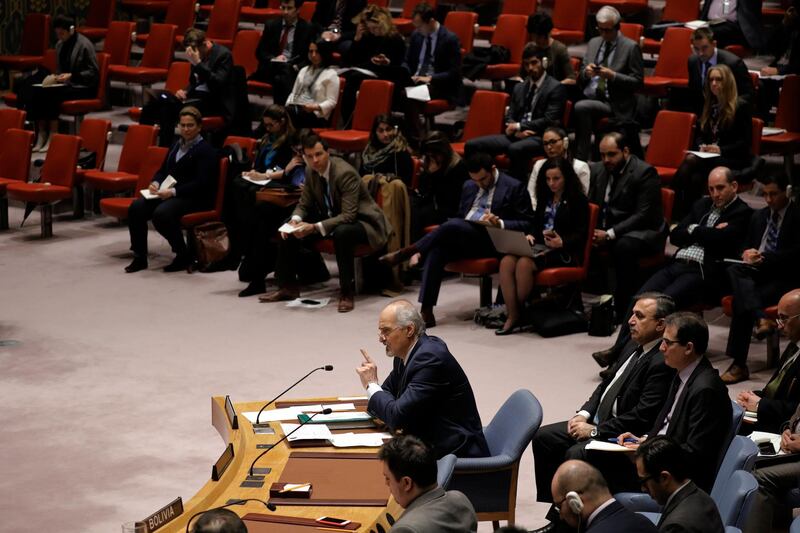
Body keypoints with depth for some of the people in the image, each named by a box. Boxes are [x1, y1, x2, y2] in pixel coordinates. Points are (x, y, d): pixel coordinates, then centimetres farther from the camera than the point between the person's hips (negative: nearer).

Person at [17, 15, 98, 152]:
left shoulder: (84, 45, -9)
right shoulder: (60, 45, 13)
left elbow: (94, 73, -9)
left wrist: (72, 76, -19)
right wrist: (54, 76, 0)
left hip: (82, 87, -7)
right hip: (64, 84, 7)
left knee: (50, 94, -31)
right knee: (33, 91, -19)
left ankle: (52, 137, -24)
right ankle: (41, 134, -19)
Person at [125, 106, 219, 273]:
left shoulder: (206, 151, -5)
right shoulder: (176, 145, 20)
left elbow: (201, 184, -15)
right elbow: (163, 170, 24)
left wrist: (173, 192, -24)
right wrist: (155, 183, 0)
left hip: (195, 198, -8)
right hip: (169, 193, 8)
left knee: (162, 213, -34)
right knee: (136, 207, -16)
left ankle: (184, 255, -15)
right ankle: (139, 257, -8)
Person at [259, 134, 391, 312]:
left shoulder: (345, 173, -26)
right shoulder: (311, 171, -4)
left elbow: (349, 216, -31)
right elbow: (304, 204, 7)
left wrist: (315, 227, -39)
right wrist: (295, 220, -17)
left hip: (360, 220, -8)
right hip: (332, 217, 8)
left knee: (342, 232, -41)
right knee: (288, 231, -4)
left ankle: (346, 292, -29)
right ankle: (288, 287, 9)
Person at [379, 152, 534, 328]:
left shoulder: (514, 188, 2)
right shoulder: (469, 187, 21)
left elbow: (527, 224, -2)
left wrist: (500, 224, -18)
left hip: (490, 241, -5)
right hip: (462, 238, 5)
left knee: (453, 225, -31)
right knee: (436, 249, -28)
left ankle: (405, 253, -19)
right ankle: (426, 310, -32)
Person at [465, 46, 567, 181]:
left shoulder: (556, 88, -1)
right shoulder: (519, 88, 20)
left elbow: (549, 121, -10)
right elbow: (509, 118, 16)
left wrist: (519, 127, -9)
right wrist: (516, 131, -7)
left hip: (540, 138, -7)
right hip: (515, 135, 7)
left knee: (515, 149, -41)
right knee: (472, 145, -11)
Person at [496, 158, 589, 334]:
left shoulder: (578, 200, 2)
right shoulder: (545, 199, 22)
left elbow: (581, 233, -5)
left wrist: (562, 242, -22)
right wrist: (530, 236, 1)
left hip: (564, 252, -6)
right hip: (540, 247, 6)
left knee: (524, 263, -32)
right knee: (506, 261, -24)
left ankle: (520, 312, -16)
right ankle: (512, 316, -25)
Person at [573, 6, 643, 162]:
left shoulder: (631, 47, -1)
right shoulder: (593, 43, 17)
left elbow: (637, 82, -5)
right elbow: (581, 79, 19)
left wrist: (613, 76, -17)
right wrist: (586, 73, -5)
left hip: (614, 106, -5)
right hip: (589, 99, 5)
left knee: (581, 107, -32)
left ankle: (581, 159, -25)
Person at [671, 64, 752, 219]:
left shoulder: (741, 108, 0)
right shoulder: (709, 106, 19)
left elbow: (745, 142, -4)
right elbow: (699, 134, 23)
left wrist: (721, 150, -17)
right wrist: (701, 147, -1)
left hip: (733, 161, -5)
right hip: (708, 157, 5)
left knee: (691, 162, -34)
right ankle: (679, 217, -37)